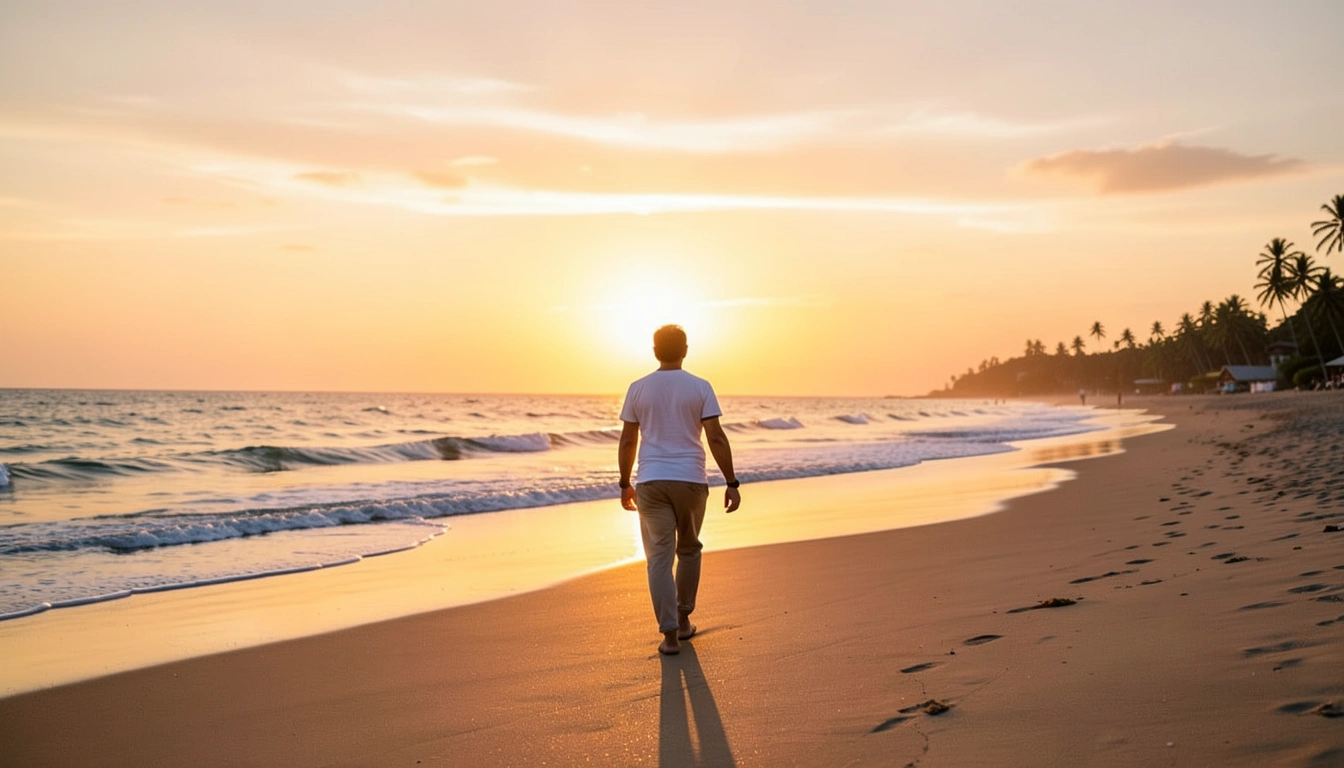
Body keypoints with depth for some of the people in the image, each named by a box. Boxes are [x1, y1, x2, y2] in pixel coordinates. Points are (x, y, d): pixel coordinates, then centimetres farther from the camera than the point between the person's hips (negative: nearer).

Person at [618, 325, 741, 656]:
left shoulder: (638, 389, 2)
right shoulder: (700, 387, -1)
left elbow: (627, 441, 4)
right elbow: (716, 438, -7)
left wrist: (625, 485, 14)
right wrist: (732, 483, -3)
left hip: (651, 482, 0)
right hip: (691, 480, 0)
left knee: (660, 558, 1)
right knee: (688, 550, 20)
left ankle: (670, 634, -5)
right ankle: (683, 620, 27)